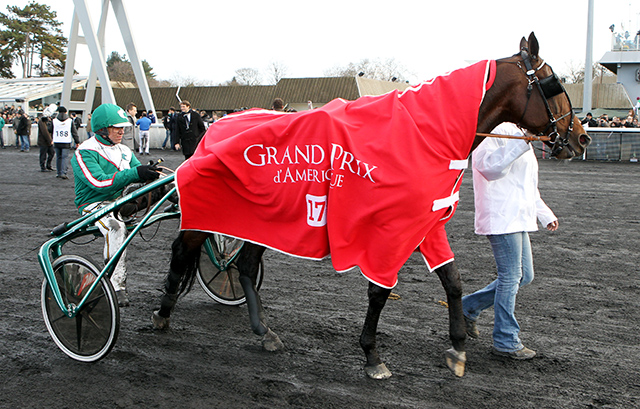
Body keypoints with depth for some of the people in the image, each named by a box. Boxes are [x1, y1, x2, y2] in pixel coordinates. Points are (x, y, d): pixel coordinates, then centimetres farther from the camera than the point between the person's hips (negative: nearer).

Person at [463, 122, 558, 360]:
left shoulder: (520, 138, 22)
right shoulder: (500, 134, -10)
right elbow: (491, 167, -28)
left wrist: (545, 215, 28)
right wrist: (520, 142, -32)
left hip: (518, 220, 10)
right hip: (502, 221, -10)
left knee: (524, 276, 12)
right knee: (510, 277, -5)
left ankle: (469, 307, 23)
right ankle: (506, 342, 5)